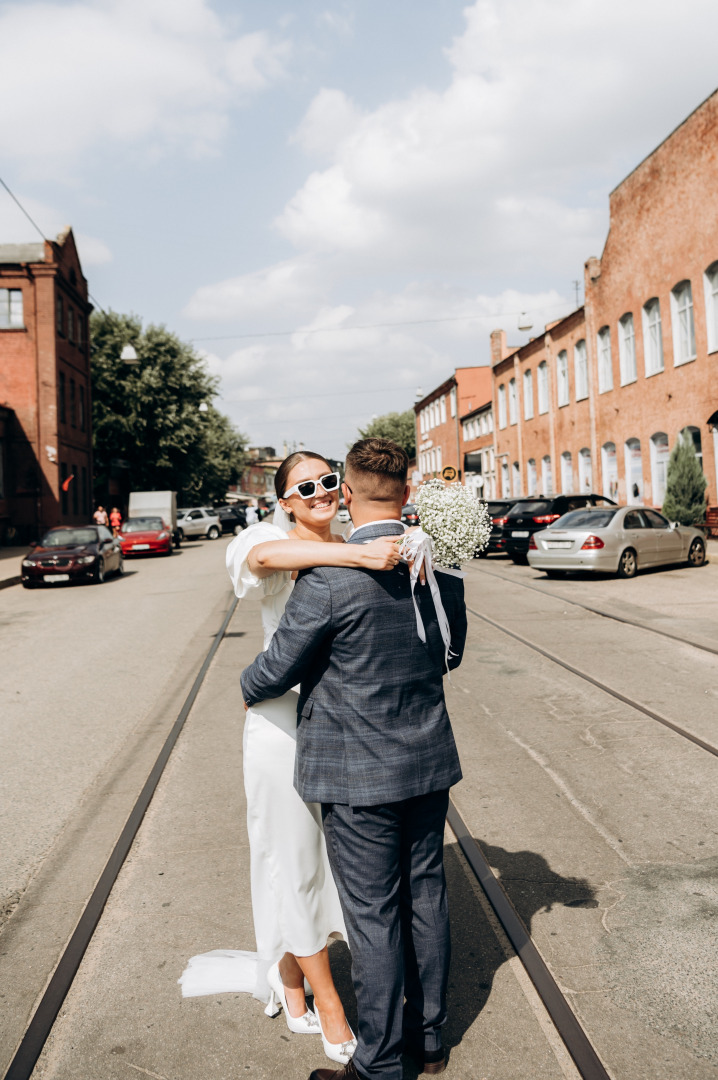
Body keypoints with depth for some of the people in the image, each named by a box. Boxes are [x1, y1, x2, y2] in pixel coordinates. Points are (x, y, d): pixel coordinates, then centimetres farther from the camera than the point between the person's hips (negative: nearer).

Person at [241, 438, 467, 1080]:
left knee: (373, 916, 8)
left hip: (359, 774, -6)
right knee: (426, 897, 19)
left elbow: (277, 670, -12)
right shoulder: (443, 564, -3)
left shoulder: (330, 578, -22)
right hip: (429, 761, 6)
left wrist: (249, 690, 10)